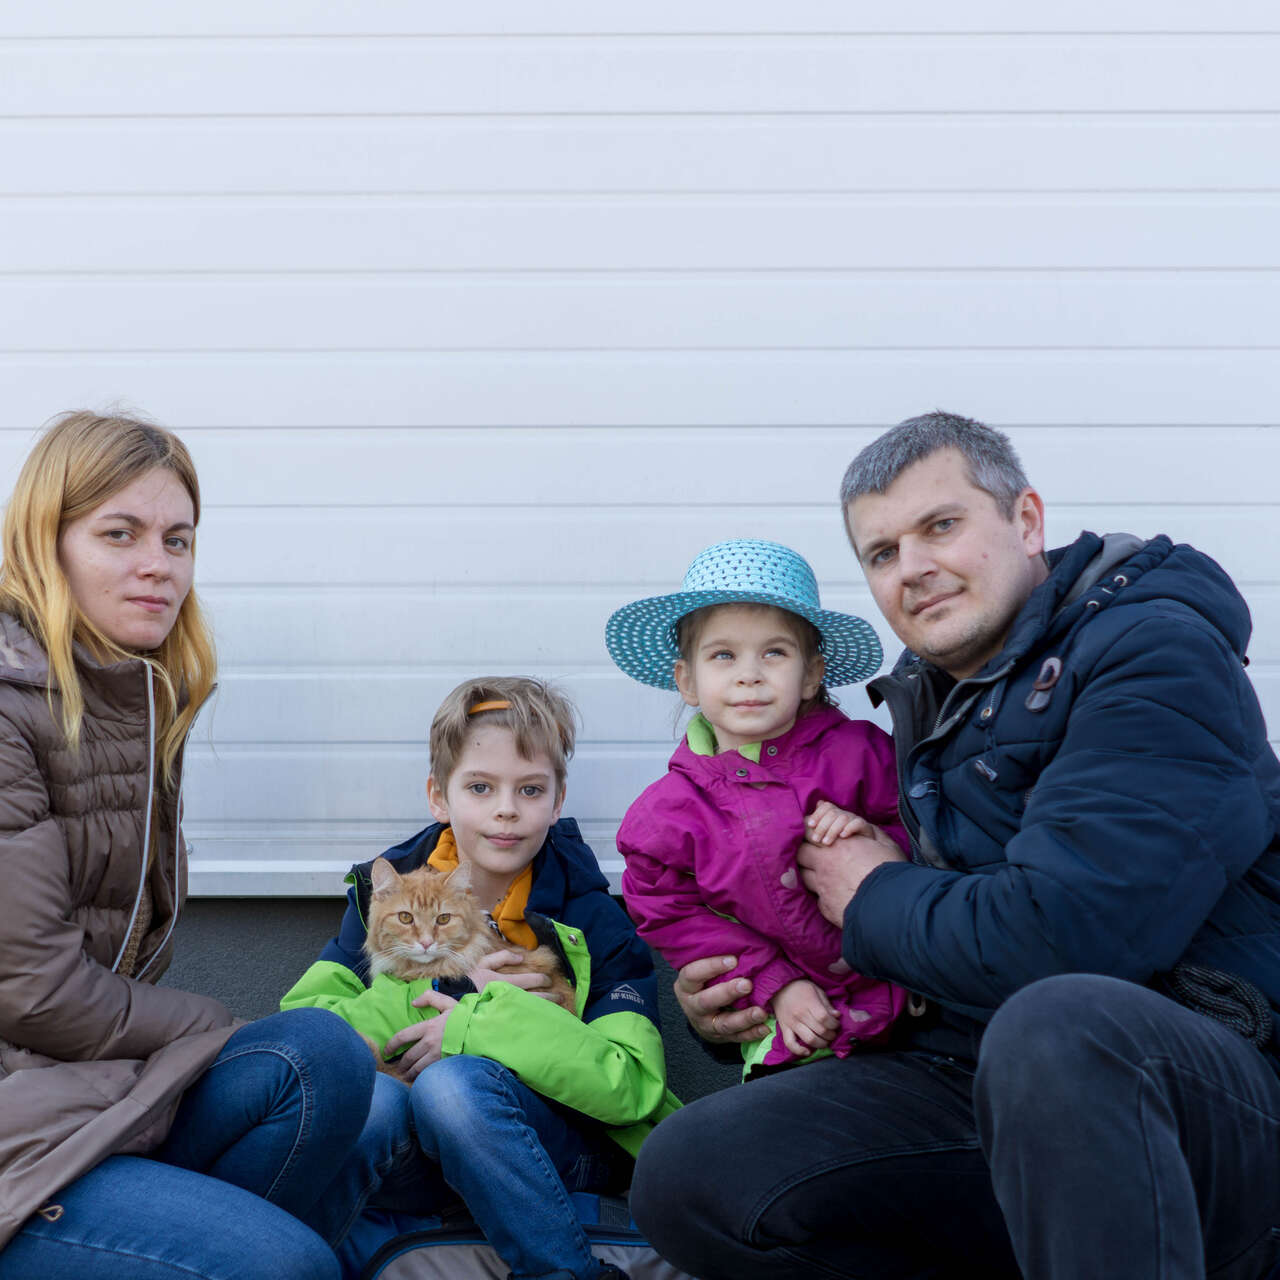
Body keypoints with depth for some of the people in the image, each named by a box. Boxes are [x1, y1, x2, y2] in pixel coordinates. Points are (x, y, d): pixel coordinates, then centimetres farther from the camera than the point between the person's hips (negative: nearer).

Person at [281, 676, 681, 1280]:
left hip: (561, 1153, -1)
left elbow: (634, 1083, -16)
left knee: (455, 1085, -32)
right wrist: (425, 1001, -17)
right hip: (417, 1159, 1)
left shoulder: (588, 919, -3)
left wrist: (478, 1026, -21)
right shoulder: (386, 896, 4)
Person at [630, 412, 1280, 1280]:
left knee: (1052, 1025, -41)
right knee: (685, 1178, -11)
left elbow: (1056, 937, -24)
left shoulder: (1155, 655, -11)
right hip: (979, 1077, 7)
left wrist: (877, 900, -5)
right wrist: (758, 989, 9)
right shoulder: (927, 698, 14)